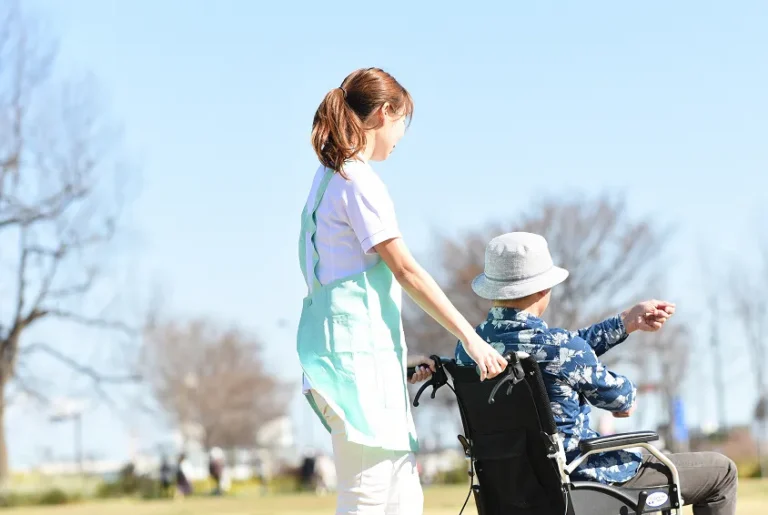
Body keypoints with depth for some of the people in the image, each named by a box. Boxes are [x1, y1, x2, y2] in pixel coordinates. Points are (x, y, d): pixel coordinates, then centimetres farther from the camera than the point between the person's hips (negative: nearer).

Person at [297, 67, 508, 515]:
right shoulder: (359, 179, -11)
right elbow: (406, 270, -14)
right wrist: (471, 338, -11)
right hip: (359, 354, -10)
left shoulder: (330, 176, 17)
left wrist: (398, 354, 19)